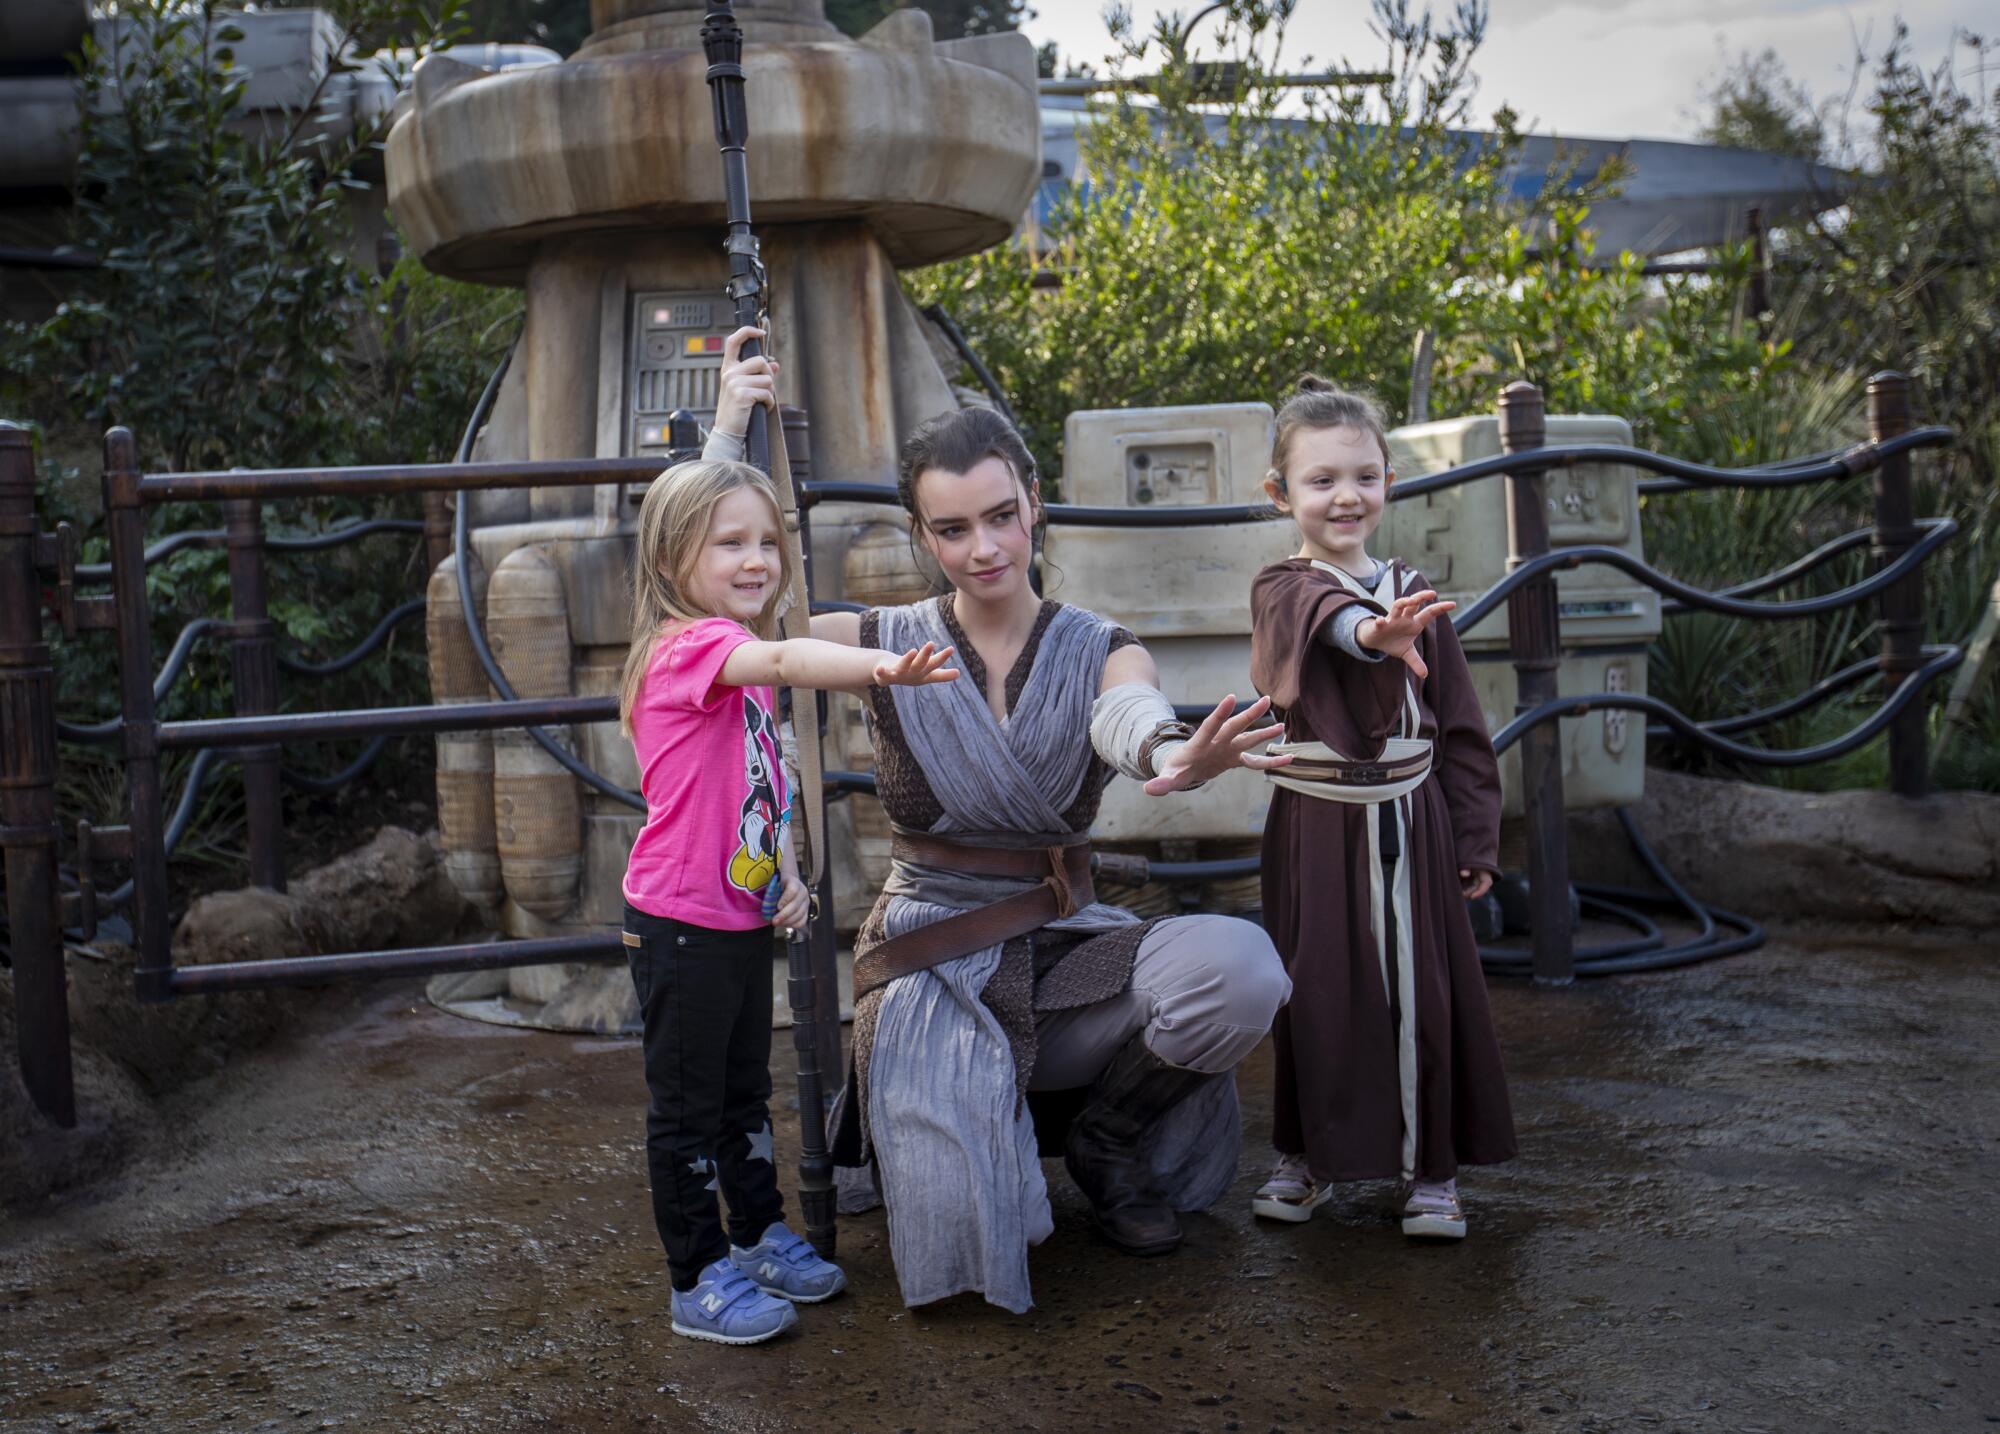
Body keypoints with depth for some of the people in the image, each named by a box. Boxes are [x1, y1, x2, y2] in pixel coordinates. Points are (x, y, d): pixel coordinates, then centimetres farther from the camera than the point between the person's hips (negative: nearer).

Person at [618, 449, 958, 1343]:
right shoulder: (689, 647, -18)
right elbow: (783, 658, -39)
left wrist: (787, 877, 4)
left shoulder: (740, 667, 13)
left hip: (745, 918, 9)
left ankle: (760, 1236, 36)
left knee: (746, 1091, 21)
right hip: (680, 925, -9)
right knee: (688, 1106, 4)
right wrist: (884, 666, -55)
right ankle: (699, 1282, 14)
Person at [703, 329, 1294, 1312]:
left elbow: (1127, 719, -24)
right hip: (932, 956, -2)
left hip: (1064, 945, 2)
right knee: (965, 1229, -22)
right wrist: (728, 432, -12)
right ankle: (911, 1125, 18)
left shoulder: (1097, 650, 0)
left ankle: (1104, 1140, 3)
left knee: (1241, 968, -28)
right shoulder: (890, 646, -2)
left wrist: (1181, 758, -50)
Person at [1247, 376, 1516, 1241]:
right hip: (1317, 822, -3)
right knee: (1320, 994, 6)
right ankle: (1310, 1156, 24)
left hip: (1410, 820, 3)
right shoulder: (1283, 591, -6)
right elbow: (1326, 623, -32)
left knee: (1423, 991, 5)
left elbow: (1460, 729, 9)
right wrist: (1374, 633, -55)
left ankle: (1428, 1168, 19)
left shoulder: (1412, 597, 6)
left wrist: (1474, 840, 6)